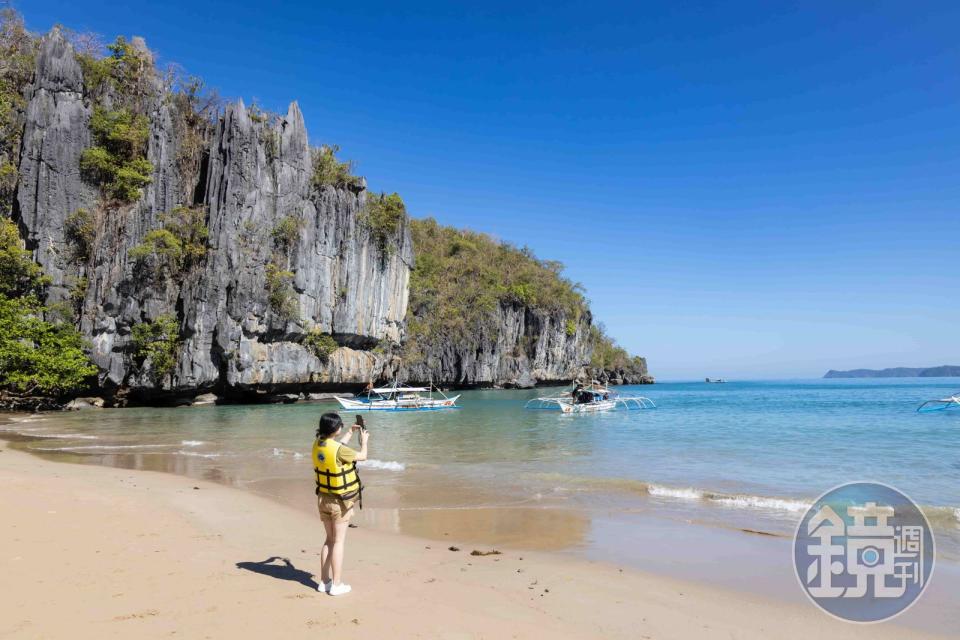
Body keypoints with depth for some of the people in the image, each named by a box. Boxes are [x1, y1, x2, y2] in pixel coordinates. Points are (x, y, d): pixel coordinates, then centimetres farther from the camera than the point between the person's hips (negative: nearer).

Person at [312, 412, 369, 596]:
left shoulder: (317, 444, -3)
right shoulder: (339, 449, -24)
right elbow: (362, 456, -9)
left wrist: (351, 433, 30)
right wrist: (364, 440, 10)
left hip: (323, 498, 7)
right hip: (340, 501, -7)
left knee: (330, 540, 18)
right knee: (339, 542, 3)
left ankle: (324, 581, 24)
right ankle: (336, 585, 9)